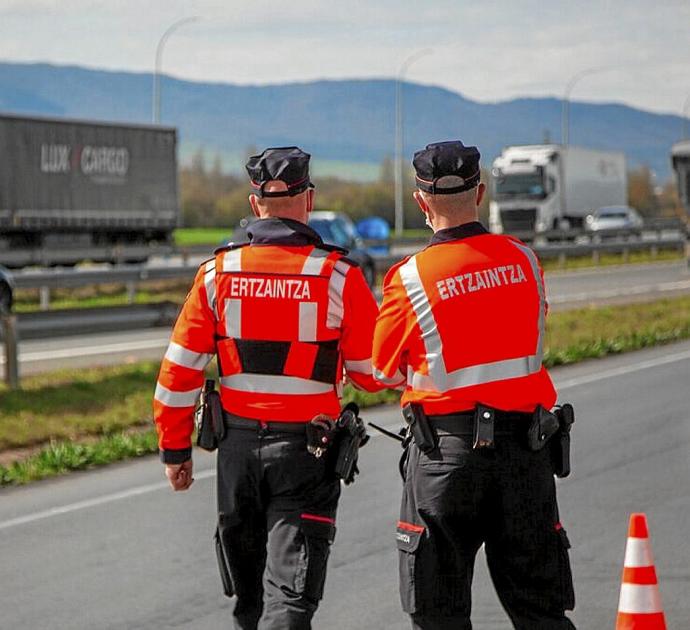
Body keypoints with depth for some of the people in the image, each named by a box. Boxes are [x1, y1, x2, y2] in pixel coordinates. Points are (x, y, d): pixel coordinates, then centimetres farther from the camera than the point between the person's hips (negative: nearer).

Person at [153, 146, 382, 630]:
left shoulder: (218, 273, -1)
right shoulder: (338, 276, -9)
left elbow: (179, 371, 0)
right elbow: (375, 373, -2)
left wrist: (175, 449, 9)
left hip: (238, 445, 3)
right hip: (306, 451, -3)